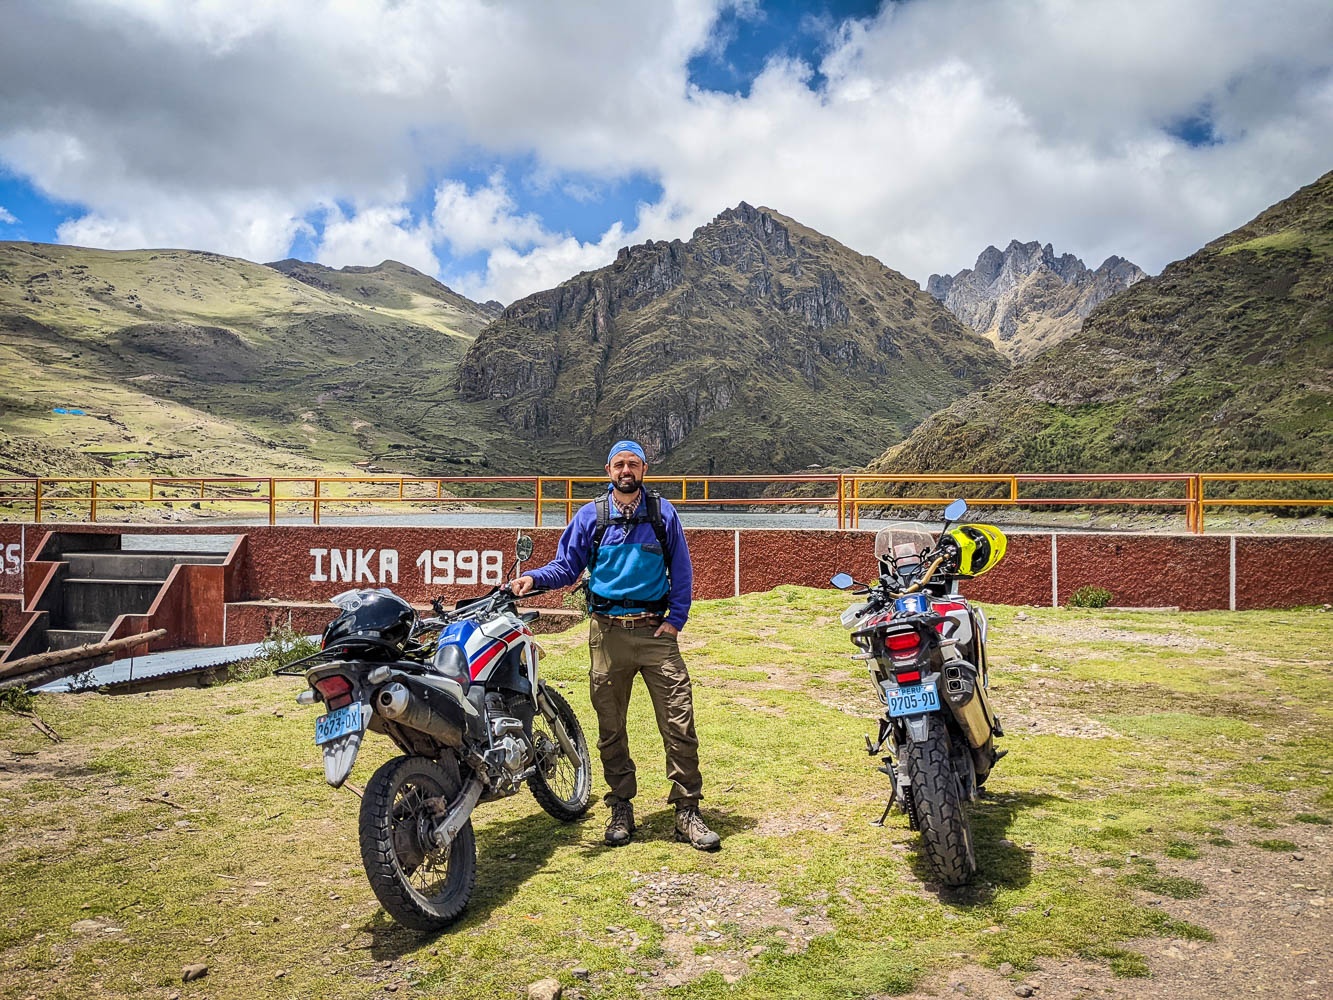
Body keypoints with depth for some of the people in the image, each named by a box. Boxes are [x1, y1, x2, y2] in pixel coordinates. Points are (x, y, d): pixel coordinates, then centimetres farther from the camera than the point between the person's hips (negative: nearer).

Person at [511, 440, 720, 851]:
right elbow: (567, 565, 6)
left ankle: (687, 811, 5)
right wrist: (533, 578, -13)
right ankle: (621, 808, 21)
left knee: (679, 723, -4)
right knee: (610, 728, 6)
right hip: (608, 632, 1)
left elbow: (681, 570, 9)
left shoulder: (662, 512, 6)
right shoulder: (590, 516, 6)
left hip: (655, 631, 0)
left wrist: (676, 619, 0)